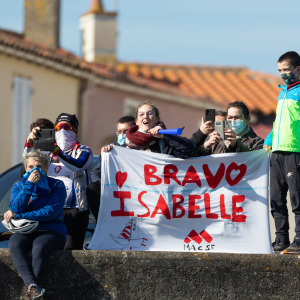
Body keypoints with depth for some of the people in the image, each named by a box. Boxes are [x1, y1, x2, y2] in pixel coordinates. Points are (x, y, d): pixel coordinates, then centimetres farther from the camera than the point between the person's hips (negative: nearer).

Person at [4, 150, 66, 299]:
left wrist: (18, 216, -12)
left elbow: (51, 212, -9)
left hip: (51, 231, -2)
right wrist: (29, 185, -11)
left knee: (39, 246, -39)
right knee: (14, 244, -34)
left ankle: (31, 288, -44)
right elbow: (15, 209, -3)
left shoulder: (56, 186, 5)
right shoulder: (19, 186, 15)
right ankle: (32, 286, -50)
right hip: (25, 232, 2)